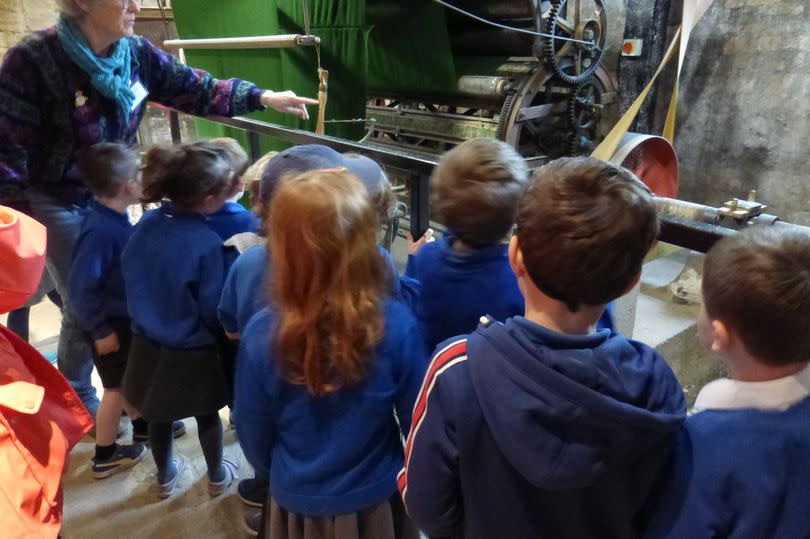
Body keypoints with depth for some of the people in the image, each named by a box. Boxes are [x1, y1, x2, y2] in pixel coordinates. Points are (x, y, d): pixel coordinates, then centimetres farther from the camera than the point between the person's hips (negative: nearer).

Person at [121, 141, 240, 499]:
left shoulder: (147, 223, -13)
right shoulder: (208, 244, -30)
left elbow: (130, 274, 1)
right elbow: (215, 312, -20)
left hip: (147, 342, 5)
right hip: (193, 353, -4)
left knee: (159, 416, 26)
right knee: (208, 415, 22)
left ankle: (165, 477, 49)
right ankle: (217, 477, 44)